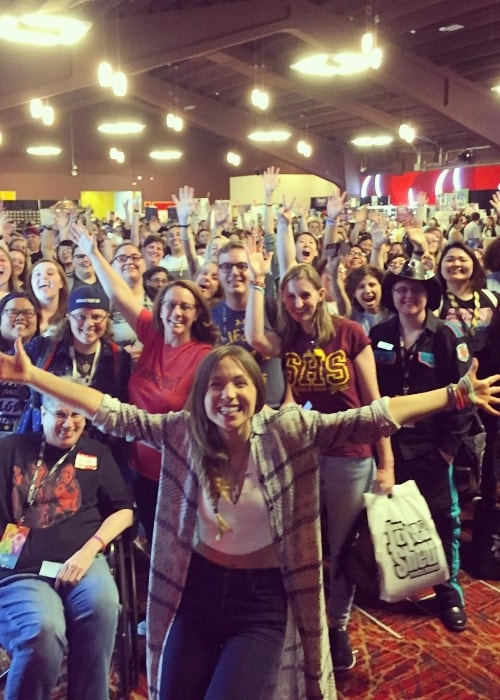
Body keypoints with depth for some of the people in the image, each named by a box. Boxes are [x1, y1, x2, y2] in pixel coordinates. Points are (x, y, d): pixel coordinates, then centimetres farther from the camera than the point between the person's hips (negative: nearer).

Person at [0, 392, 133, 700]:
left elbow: (123, 511, 13)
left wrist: (88, 551, -2)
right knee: (43, 631, -32)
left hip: (81, 562, 1)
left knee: (101, 603, -33)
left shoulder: (96, 452, 17)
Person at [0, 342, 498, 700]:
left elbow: (373, 418, -18)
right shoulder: (182, 432, -8)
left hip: (262, 600, -2)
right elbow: (111, 413, -8)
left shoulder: (289, 431, -14)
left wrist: (456, 395, -22)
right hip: (197, 591, 3)